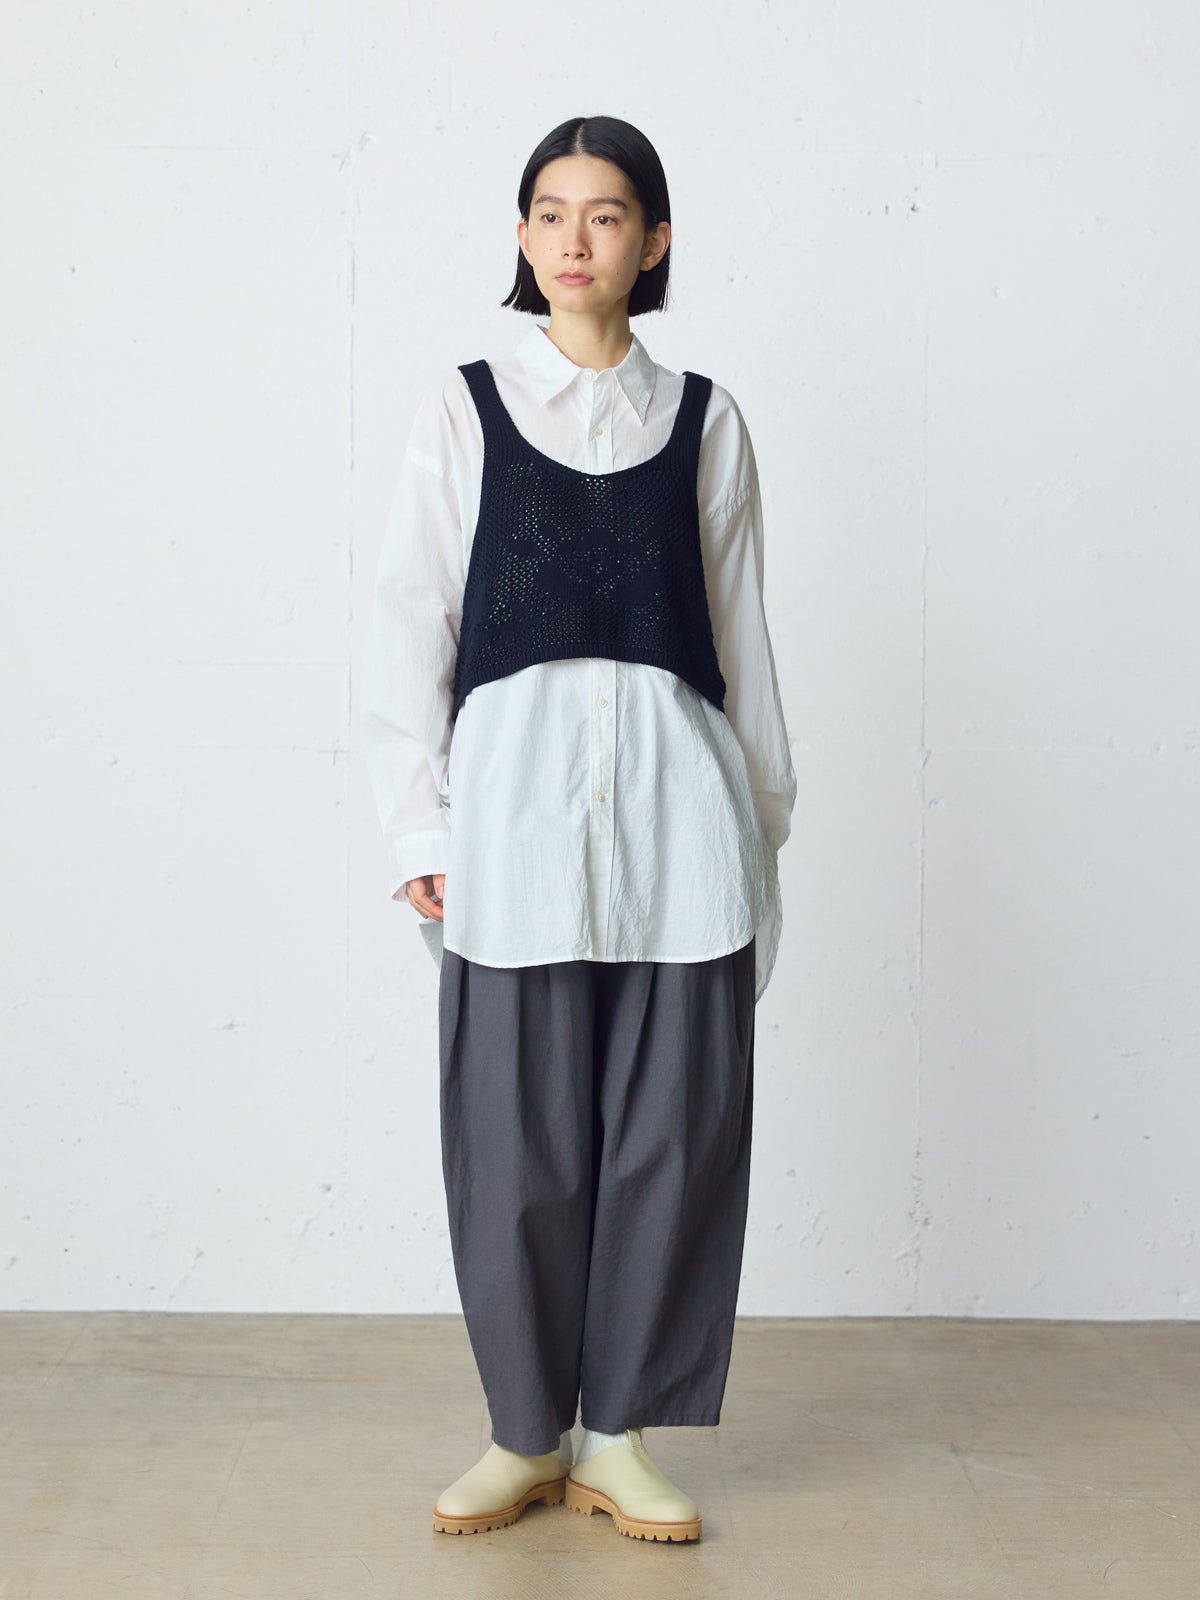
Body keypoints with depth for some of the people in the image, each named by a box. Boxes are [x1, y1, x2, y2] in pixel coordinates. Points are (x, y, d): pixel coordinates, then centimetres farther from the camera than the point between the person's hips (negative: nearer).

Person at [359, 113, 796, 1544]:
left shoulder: (702, 419, 12)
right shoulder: (465, 408, 9)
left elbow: (741, 630, 14)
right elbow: (409, 621, 6)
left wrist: (763, 814, 11)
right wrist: (419, 823, -1)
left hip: (676, 789, 1)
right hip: (517, 781, -1)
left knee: (673, 1122, 2)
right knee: (518, 1132, 1)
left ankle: (623, 1435, 16)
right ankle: (526, 1433, 17)